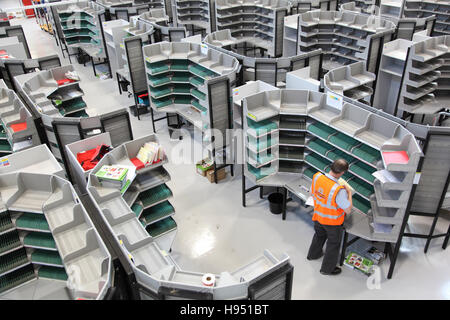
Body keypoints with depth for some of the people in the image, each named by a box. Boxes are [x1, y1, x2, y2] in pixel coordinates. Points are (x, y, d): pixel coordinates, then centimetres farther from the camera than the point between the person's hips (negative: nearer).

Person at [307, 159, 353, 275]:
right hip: (333, 222, -6)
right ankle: (327, 268, 40)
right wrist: (349, 192, -14)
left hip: (318, 216, 6)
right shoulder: (338, 191, -38)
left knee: (319, 235, 34)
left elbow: (312, 193, -1)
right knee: (333, 243, 21)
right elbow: (348, 210, -25)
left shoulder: (317, 177, -21)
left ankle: (313, 254, 59)